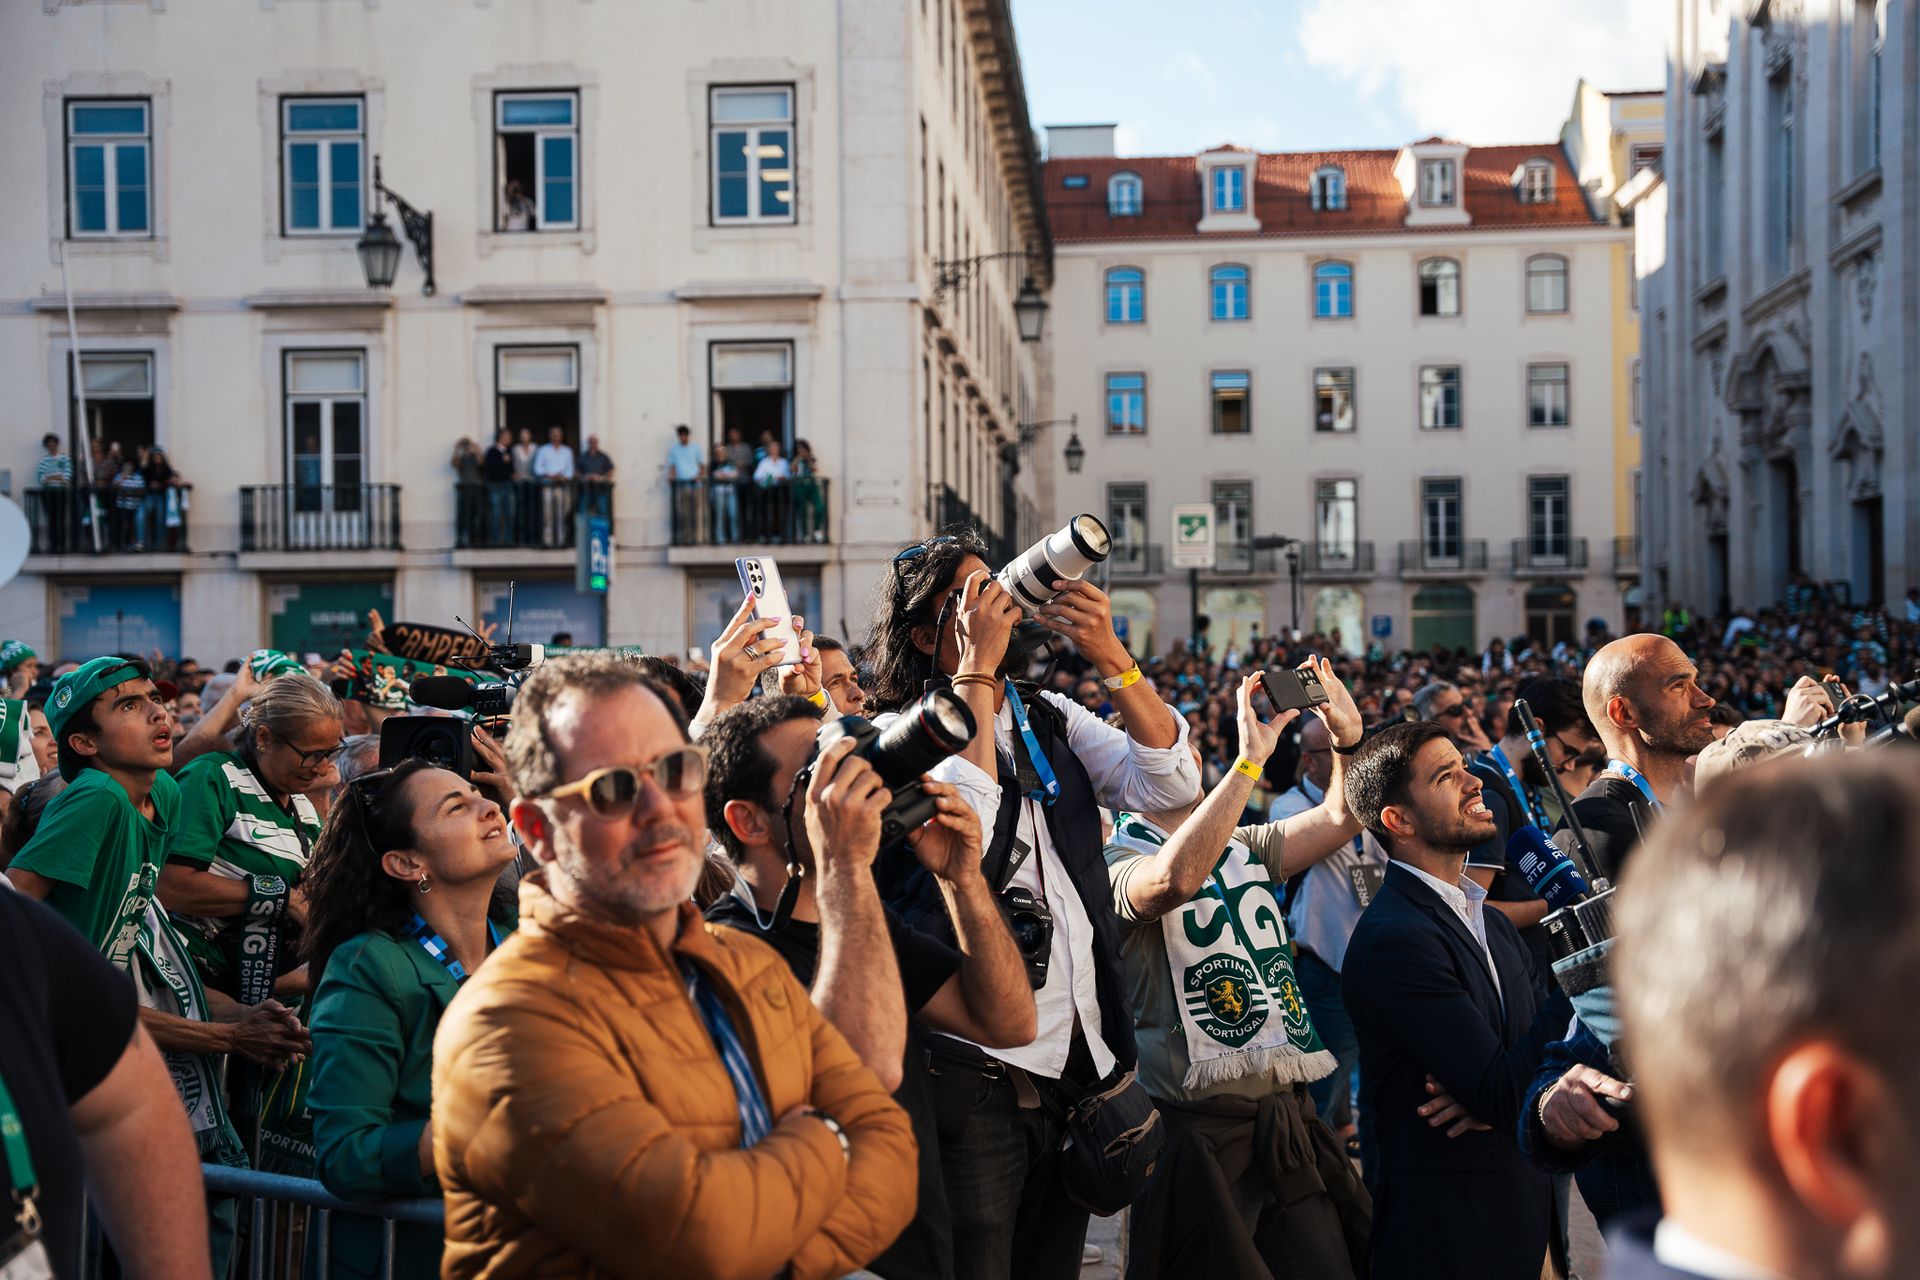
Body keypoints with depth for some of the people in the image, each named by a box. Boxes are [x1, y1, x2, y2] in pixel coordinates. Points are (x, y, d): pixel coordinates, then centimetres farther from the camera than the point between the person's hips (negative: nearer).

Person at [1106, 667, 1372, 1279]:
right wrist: (1250, 756, -28)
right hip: (1203, 1130, -6)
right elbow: (1178, 877, -29)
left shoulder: (1242, 846, 18)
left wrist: (1349, 738, -4)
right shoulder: (1119, 862, -7)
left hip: (1291, 1121, 7)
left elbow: (1340, 817, 13)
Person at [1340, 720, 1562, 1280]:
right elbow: (1501, 1093, -22)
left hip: (1522, 1205, 8)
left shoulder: (1492, 923, 11)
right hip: (1450, 1223, -8)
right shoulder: (1393, 937, -19)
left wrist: (1503, 1090, -15)